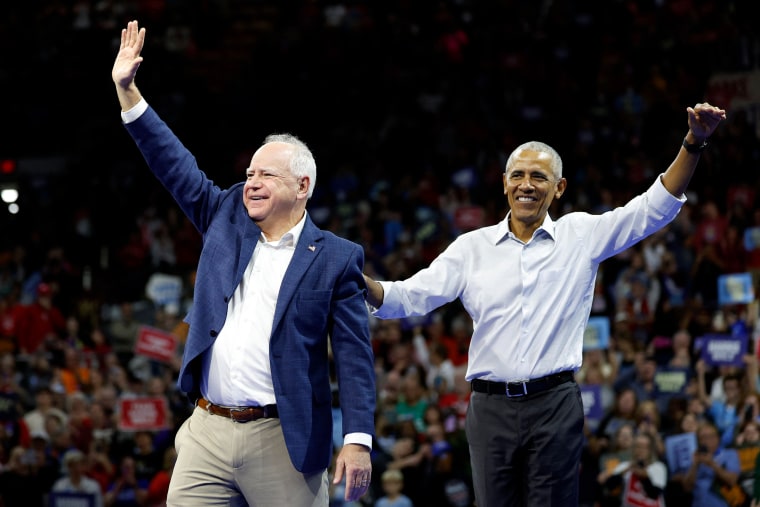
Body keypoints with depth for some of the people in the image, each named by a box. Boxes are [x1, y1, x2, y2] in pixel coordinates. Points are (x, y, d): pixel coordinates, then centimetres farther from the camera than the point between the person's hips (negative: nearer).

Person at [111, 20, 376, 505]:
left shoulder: (336, 258, 0)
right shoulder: (227, 219, 13)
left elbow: (354, 355, -5)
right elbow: (176, 166, 13)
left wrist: (358, 439, -13)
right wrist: (128, 91, 8)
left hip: (282, 442, -4)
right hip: (208, 430, 4)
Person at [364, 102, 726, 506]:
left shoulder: (581, 236, 7)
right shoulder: (472, 247, 8)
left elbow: (655, 207, 2)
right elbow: (410, 297, 4)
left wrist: (694, 143, -9)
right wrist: (361, 283, -16)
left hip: (554, 406, -1)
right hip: (490, 407, 1)